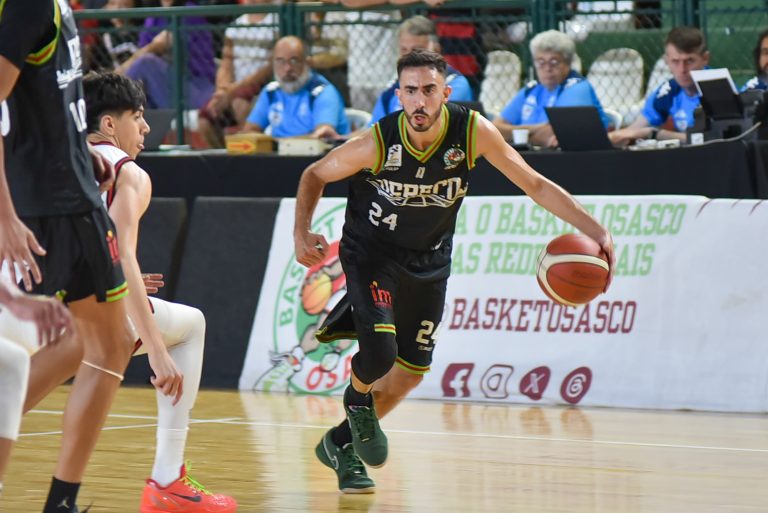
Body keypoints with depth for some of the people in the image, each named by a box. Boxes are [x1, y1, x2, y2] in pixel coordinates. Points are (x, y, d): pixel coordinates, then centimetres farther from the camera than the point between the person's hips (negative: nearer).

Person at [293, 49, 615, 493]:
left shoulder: (473, 131, -23)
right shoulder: (377, 143, -27)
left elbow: (534, 184, -15)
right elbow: (315, 175, -8)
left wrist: (594, 229, -23)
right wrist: (303, 232, -21)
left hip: (429, 260, 4)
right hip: (372, 252, -4)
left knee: (411, 371, 9)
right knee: (380, 351, -23)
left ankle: (340, 444, 31)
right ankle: (358, 399, 13)